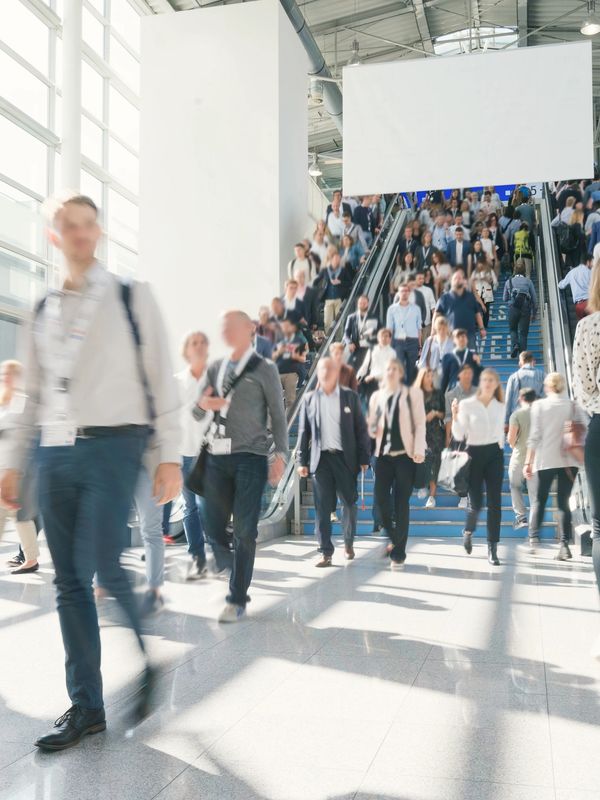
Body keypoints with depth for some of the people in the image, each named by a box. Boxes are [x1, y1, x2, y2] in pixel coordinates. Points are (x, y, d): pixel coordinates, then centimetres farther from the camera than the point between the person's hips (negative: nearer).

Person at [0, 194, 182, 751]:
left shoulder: (131, 298, 2)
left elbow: (161, 379, -1)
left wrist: (169, 455, -7)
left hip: (112, 445, -5)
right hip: (56, 453, 5)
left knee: (100, 566, -15)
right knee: (68, 581, 5)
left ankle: (143, 663, 14)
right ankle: (86, 706, 16)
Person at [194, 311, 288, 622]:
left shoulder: (264, 370, 4)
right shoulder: (215, 368, 16)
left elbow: (277, 415, 4)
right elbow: (198, 415, 18)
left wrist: (280, 454, -6)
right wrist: (202, 404, -5)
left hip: (250, 458, -4)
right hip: (217, 457, 4)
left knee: (244, 531, -4)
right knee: (214, 528, 4)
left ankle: (237, 600, 5)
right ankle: (237, 578, 29)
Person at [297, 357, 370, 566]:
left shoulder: (350, 397, 4)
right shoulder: (309, 398, 7)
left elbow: (360, 429, 3)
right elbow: (304, 431, 8)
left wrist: (364, 458, -2)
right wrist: (302, 461, 2)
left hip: (345, 457, 0)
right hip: (320, 458, 0)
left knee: (350, 503, 8)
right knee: (323, 507, -1)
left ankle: (349, 542, 30)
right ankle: (326, 552, 4)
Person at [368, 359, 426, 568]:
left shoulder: (413, 393, 4)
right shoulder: (376, 396, 13)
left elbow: (420, 423, 0)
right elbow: (371, 426, 16)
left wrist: (419, 450, -11)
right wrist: (373, 429, -7)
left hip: (406, 455, -3)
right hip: (383, 454, 3)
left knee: (401, 504, -2)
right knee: (380, 499, -4)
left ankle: (399, 553, 6)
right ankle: (394, 539, 22)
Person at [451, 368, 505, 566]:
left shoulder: (500, 407, 7)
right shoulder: (467, 404, -5)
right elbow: (459, 436, -10)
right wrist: (455, 416, -24)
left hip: (495, 454, 3)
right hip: (474, 454, -3)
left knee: (495, 503, -2)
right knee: (476, 503, -4)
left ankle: (492, 549, 6)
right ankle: (468, 531, 30)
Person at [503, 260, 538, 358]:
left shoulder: (509, 281, 10)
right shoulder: (528, 281, 9)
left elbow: (504, 299, 15)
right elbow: (534, 299, 9)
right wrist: (534, 313, 17)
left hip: (513, 308, 0)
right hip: (526, 309, 0)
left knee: (513, 329, 18)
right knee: (523, 332, 5)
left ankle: (515, 344, -9)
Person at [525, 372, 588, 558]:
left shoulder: (539, 405, 0)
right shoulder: (573, 406, 5)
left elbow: (534, 436, -3)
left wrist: (528, 462, 0)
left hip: (545, 459, -1)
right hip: (569, 460, 1)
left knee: (539, 499, 11)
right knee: (563, 501, 5)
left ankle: (534, 537, -3)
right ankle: (564, 544, -6)